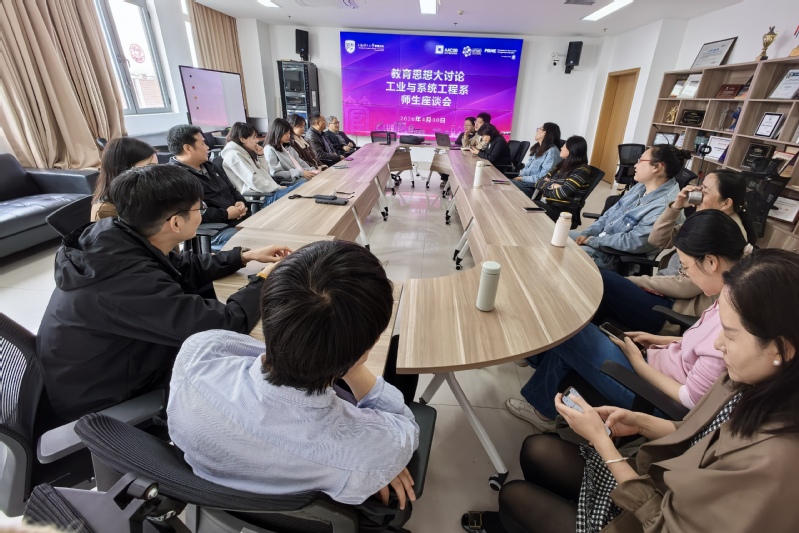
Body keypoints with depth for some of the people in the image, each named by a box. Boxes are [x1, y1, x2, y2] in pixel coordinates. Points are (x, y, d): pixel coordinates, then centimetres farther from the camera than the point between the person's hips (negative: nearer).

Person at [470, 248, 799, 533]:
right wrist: (640, 423, -8)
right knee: (536, 450, 9)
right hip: (654, 482, 6)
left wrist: (598, 437, -21)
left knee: (512, 496, 7)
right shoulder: (754, 383, -14)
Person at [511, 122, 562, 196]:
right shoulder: (538, 148, 17)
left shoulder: (552, 152, -12)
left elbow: (543, 178, -19)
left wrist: (522, 178, -14)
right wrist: (520, 175, -3)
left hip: (535, 187, -9)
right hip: (525, 181, 9)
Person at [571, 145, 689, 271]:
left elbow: (633, 243, -27)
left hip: (617, 256, -8)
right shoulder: (641, 187, 5)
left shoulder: (666, 205, -23)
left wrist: (593, 241, -18)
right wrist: (586, 233, -1)